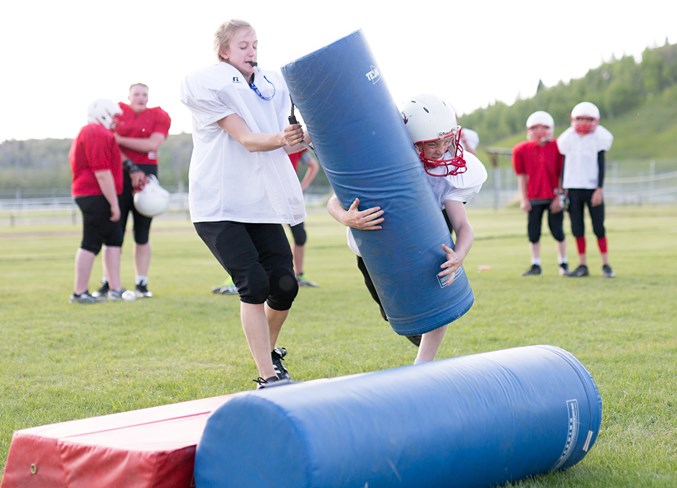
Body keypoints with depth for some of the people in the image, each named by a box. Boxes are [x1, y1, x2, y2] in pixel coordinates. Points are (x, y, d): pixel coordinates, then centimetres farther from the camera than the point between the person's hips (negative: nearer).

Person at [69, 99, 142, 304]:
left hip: (88, 194, 11)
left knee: (114, 239, 11)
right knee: (91, 243, -5)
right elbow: (102, 173, -20)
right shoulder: (97, 134, -15)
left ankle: (115, 289, 12)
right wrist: (114, 203, -18)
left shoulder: (87, 133, 21)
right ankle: (79, 293, 0)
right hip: (96, 196, -11)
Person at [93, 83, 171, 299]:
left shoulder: (159, 116, 3)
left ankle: (142, 284, 8)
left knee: (142, 234, 4)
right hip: (119, 176, 0)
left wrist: (121, 140, -10)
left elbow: (152, 145, -11)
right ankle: (107, 283, 5)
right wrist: (128, 165, -10)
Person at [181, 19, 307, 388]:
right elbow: (246, 140, -17)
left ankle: (269, 352, 29)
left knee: (284, 285, -1)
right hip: (218, 205, -5)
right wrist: (280, 139, -34)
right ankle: (269, 378, -10)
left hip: (261, 202, 5)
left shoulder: (271, 85, 11)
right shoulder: (205, 85, -7)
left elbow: (283, 143, 15)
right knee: (254, 284, -17)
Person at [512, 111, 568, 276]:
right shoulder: (522, 150, -2)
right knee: (533, 231, 4)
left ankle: (563, 263, 16)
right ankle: (535, 265, 15)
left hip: (553, 197, -2)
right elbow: (522, 176, 4)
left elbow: (561, 174, -3)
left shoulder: (557, 147, -7)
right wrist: (523, 199, 2)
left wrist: (559, 196, -6)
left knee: (557, 230, 2)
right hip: (534, 198, 2)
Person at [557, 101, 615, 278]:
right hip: (573, 189, 3)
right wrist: (563, 189, 6)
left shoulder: (598, 138, -2)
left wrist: (599, 189, -9)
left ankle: (606, 264, 4)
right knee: (577, 229, 4)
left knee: (599, 227, -3)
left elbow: (601, 166, -3)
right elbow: (565, 166, 10)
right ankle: (582, 265, 10)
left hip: (592, 188, -3)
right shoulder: (568, 139, 6)